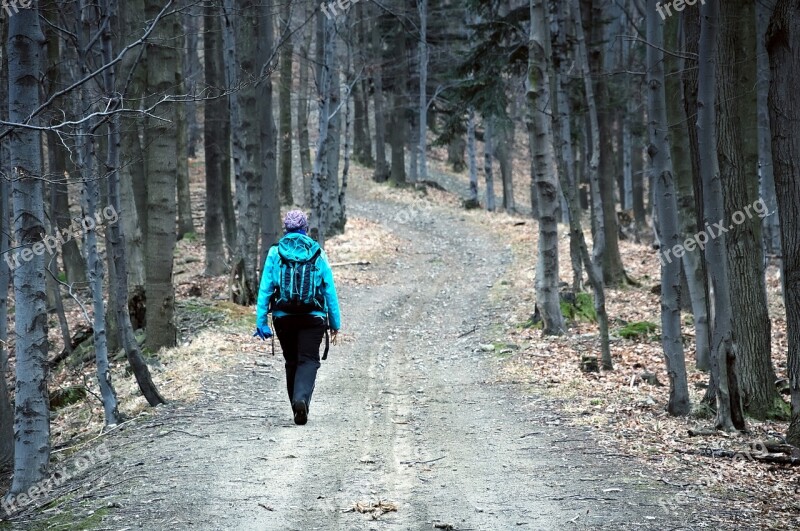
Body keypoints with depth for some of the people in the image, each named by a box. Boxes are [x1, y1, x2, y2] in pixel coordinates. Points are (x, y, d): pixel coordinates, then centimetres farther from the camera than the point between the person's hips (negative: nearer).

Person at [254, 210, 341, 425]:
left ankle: (297, 406, 18)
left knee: (291, 361, 15)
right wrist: (335, 322, 9)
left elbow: (265, 289, -2)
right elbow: (330, 290, 2)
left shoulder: (275, 253, 1)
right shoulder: (318, 254, 1)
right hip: (313, 317, -1)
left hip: (283, 317, 1)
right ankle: (301, 398, -27)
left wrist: (261, 321, 0)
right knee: (308, 360, -3)